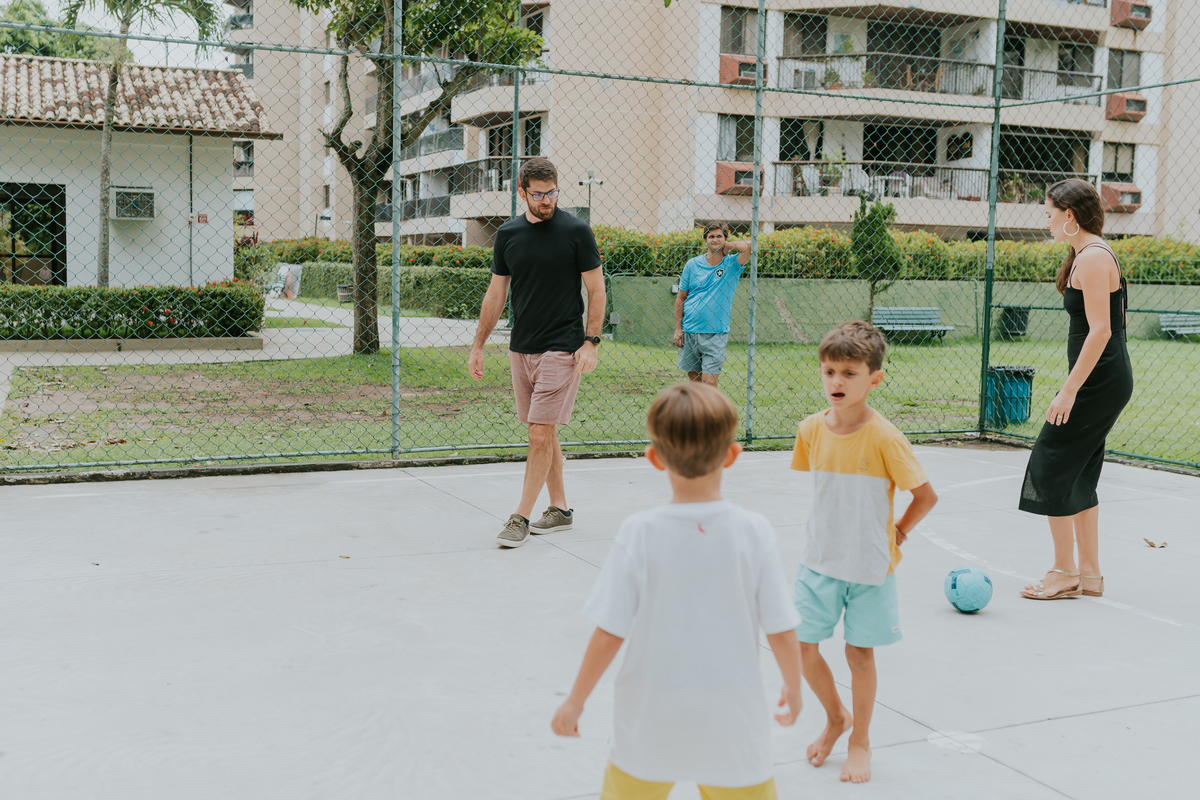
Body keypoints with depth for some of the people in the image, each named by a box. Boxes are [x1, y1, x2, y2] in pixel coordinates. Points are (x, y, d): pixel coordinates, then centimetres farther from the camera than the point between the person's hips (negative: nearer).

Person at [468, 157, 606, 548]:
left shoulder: (576, 231, -5)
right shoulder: (507, 234, 7)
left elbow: (596, 289, -2)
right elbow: (496, 294, 13)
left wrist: (591, 342, -10)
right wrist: (478, 347, 11)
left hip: (561, 350, -5)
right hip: (520, 348, 5)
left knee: (541, 433, -8)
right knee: (544, 432, 11)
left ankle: (521, 518, -1)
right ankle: (559, 509, 22)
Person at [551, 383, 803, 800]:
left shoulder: (639, 533, -14)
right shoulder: (755, 533, -12)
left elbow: (610, 632, -10)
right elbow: (781, 631, -6)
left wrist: (575, 701, 3)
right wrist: (793, 688, 13)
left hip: (651, 719, 0)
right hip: (732, 722, 0)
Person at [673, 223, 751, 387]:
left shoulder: (732, 264, -2)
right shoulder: (692, 264, 4)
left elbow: (750, 246, -20)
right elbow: (681, 297, 9)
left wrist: (727, 245, -5)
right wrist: (678, 328, 5)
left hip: (716, 334, -3)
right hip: (689, 332, 3)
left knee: (709, 383, -10)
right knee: (693, 378, 13)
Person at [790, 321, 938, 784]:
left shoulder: (884, 438, -19)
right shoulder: (812, 430, -4)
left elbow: (926, 496, -11)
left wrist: (895, 535, -2)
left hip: (869, 565, -4)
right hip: (820, 559, 4)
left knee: (860, 653, 7)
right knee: (801, 644, 3)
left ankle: (861, 740, 28)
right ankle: (836, 718, 30)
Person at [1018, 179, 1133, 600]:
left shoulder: (1093, 258, -16)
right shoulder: (1088, 254, 15)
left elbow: (1100, 330, -22)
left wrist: (1069, 390, -22)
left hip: (1099, 381, -10)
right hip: (1104, 380, 10)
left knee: (1050, 466, -4)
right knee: (1078, 475, 13)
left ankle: (1065, 573, 4)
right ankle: (1089, 574, 20)